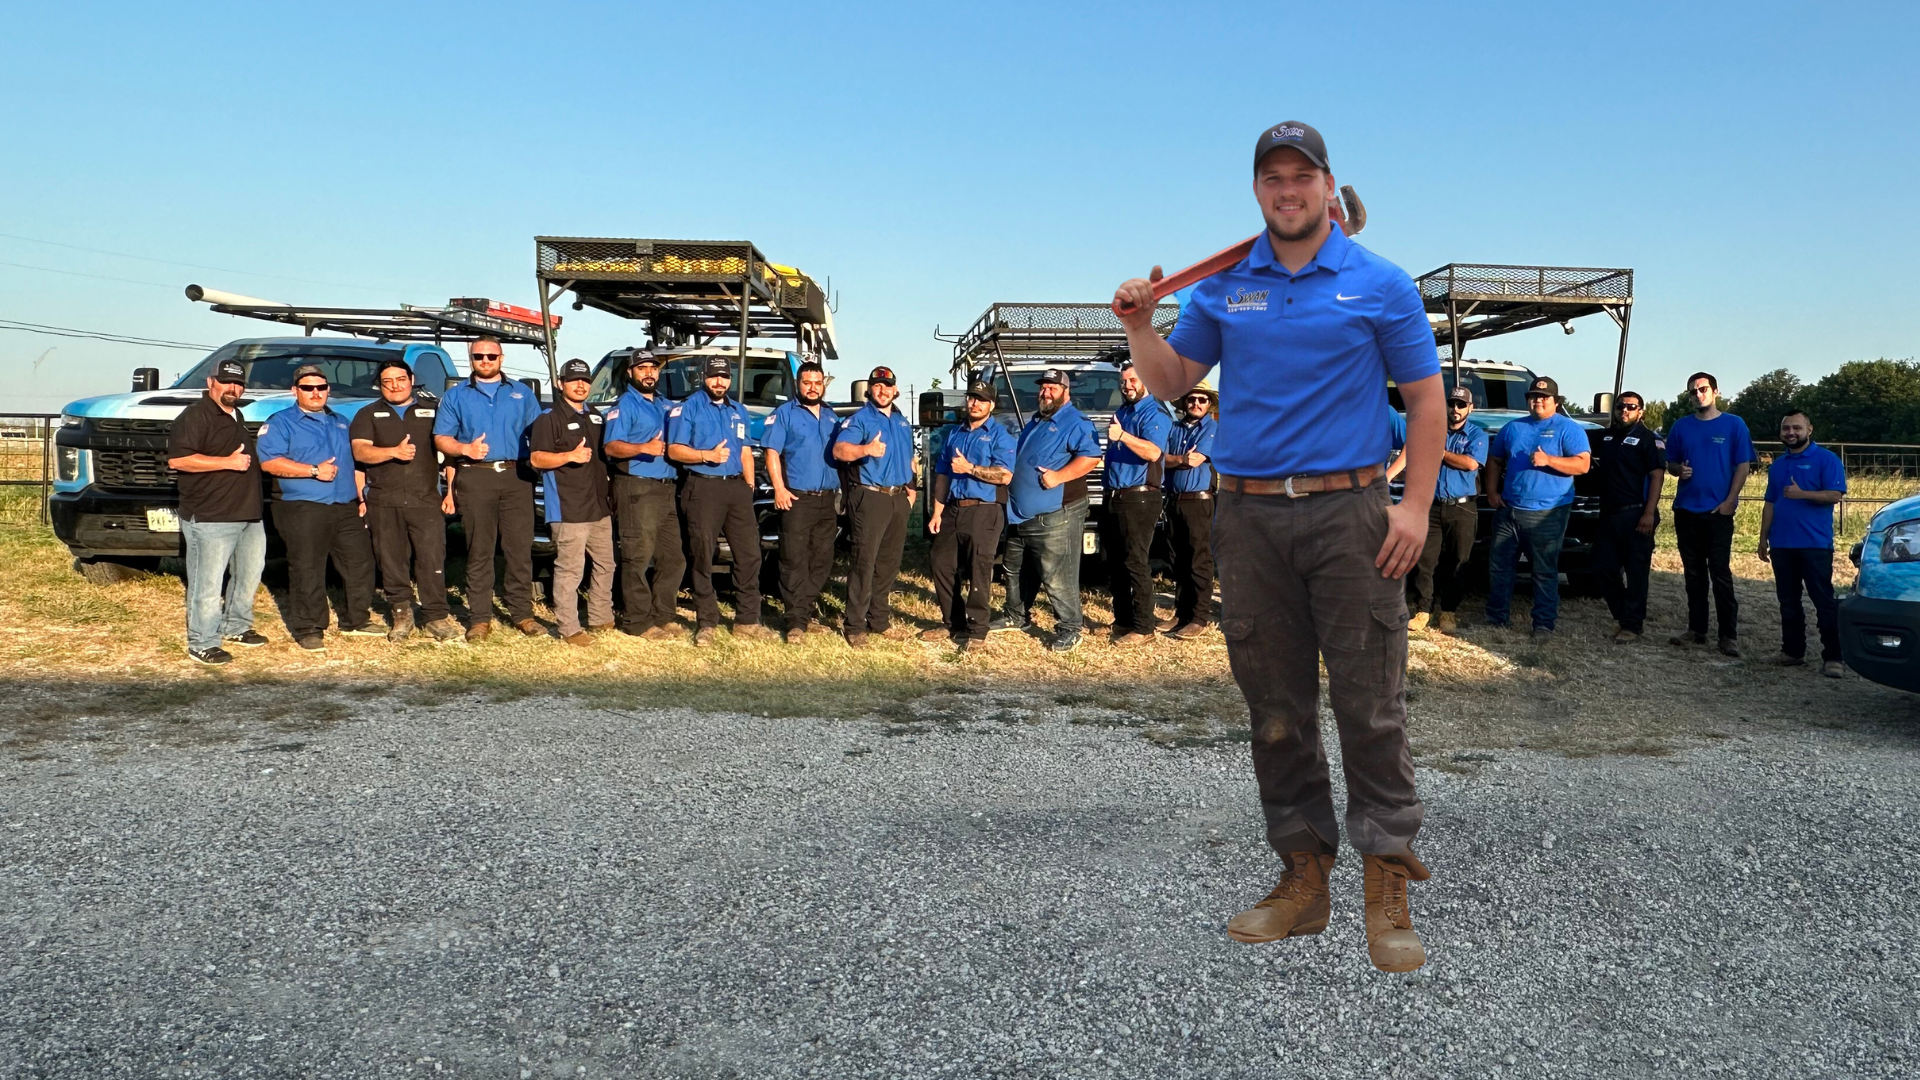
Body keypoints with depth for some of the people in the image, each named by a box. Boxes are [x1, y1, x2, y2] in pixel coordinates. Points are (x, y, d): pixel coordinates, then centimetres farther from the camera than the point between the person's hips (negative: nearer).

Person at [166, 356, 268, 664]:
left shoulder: (237, 416, 20)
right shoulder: (195, 416, -9)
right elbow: (177, 459, -21)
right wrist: (228, 462, -21)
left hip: (249, 514, 9)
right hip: (210, 518, -9)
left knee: (249, 573, 18)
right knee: (208, 582, -6)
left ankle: (236, 627, 33)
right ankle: (202, 643, 1)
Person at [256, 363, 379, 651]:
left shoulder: (340, 422, 21)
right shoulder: (280, 422, 1)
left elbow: (356, 462, 24)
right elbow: (269, 462, -13)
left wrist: (362, 497, 14)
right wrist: (314, 470, -19)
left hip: (347, 508, 6)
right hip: (303, 511, -6)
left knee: (360, 564, 8)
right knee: (307, 572, -4)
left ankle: (356, 619, 23)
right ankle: (308, 630, 5)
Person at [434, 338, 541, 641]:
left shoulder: (522, 393, 16)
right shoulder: (456, 395, 13)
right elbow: (441, 438, 7)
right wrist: (466, 448, -12)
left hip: (516, 476, 1)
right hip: (475, 477, -1)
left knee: (520, 547, -1)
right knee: (479, 551, 0)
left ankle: (522, 613, 6)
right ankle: (480, 618, 4)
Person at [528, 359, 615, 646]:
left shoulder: (597, 417, 19)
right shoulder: (549, 418, -4)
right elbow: (536, 458, -13)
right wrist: (570, 456, -25)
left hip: (600, 507, 8)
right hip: (568, 511, -8)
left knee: (605, 565, 15)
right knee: (570, 569, -9)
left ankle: (601, 618, 28)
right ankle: (569, 628, -4)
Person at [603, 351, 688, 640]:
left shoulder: (665, 404, 21)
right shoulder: (624, 405, -2)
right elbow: (610, 447, -13)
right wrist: (644, 448, -27)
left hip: (666, 488, 7)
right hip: (636, 489, -7)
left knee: (673, 558, 8)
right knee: (637, 559, -6)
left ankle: (663, 616, 18)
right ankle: (638, 622, 0)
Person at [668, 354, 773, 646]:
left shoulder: (738, 411, 20)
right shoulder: (687, 407, 1)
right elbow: (674, 449, -5)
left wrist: (749, 485, 11)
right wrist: (707, 455, -17)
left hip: (737, 487, 5)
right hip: (703, 488, -5)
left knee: (749, 554, 2)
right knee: (702, 558, -3)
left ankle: (747, 621, 10)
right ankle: (706, 623, 5)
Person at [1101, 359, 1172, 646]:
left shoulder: (1154, 413, -7)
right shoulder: (1120, 413, 20)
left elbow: (1153, 452, -24)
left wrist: (1123, 436, -35)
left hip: (1139, 498, -9)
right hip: (1115, 496, 9)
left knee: (1136, 563, -10)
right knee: (1115, 563, 12)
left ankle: (1143, 628, -7)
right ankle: (1122, 620, 21)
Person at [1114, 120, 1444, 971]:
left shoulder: (1380, 284, 5)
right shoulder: (1224, 286, 13)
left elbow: (1424, 397, 3)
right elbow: (1171, 383, 15)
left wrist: (1416, 505, -7)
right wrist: (1139, 327, -4)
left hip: (1348, 512, -3)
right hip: (1249, 516, 3)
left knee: (1370, 704, -4)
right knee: (1276, 709, 7)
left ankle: (1389, 889, 6)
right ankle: (1303, 875, 18)